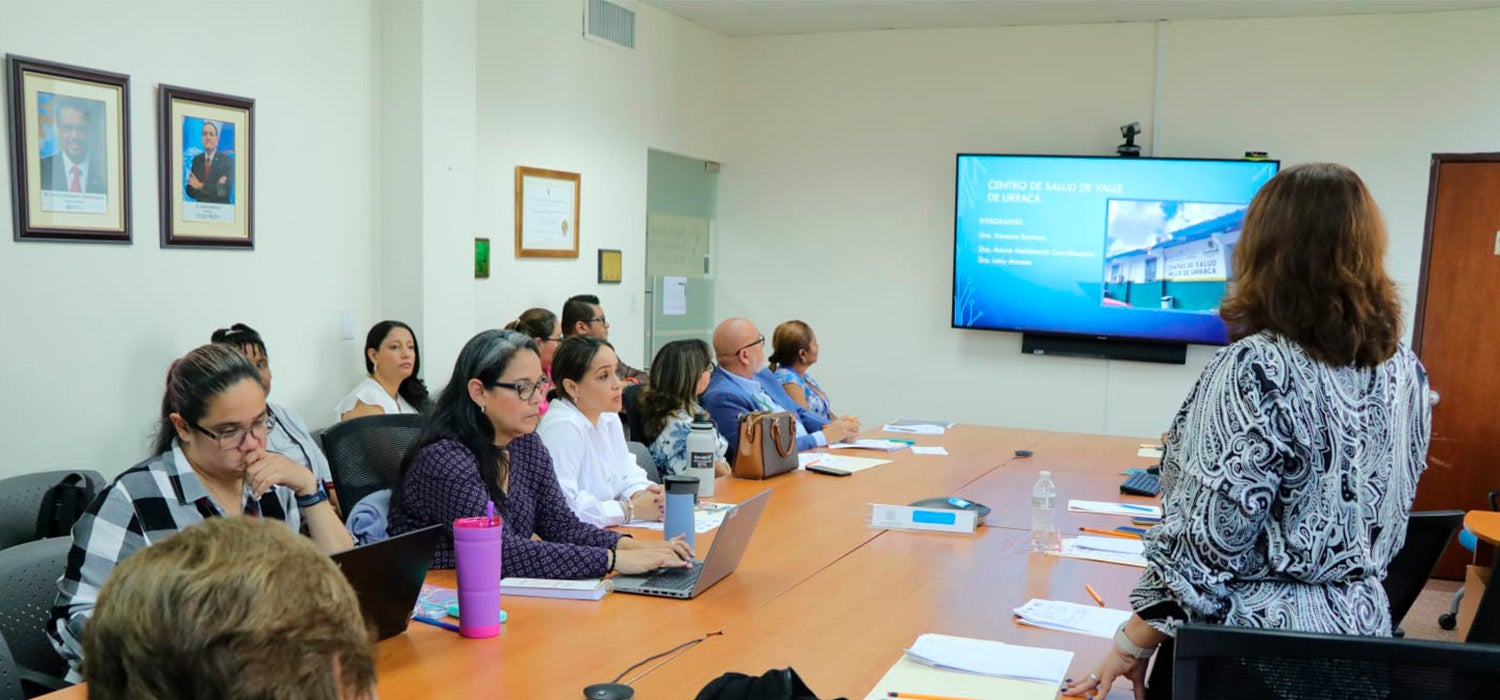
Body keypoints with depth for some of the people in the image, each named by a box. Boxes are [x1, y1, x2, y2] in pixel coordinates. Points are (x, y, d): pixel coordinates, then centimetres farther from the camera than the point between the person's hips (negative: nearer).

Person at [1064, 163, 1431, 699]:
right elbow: (1388, 515, 12)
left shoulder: (1256, 369, -21)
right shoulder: (1403, 367, 0)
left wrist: (1132, 645, -13)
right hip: (1362, 630, 7)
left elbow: (1205, 540, -21)